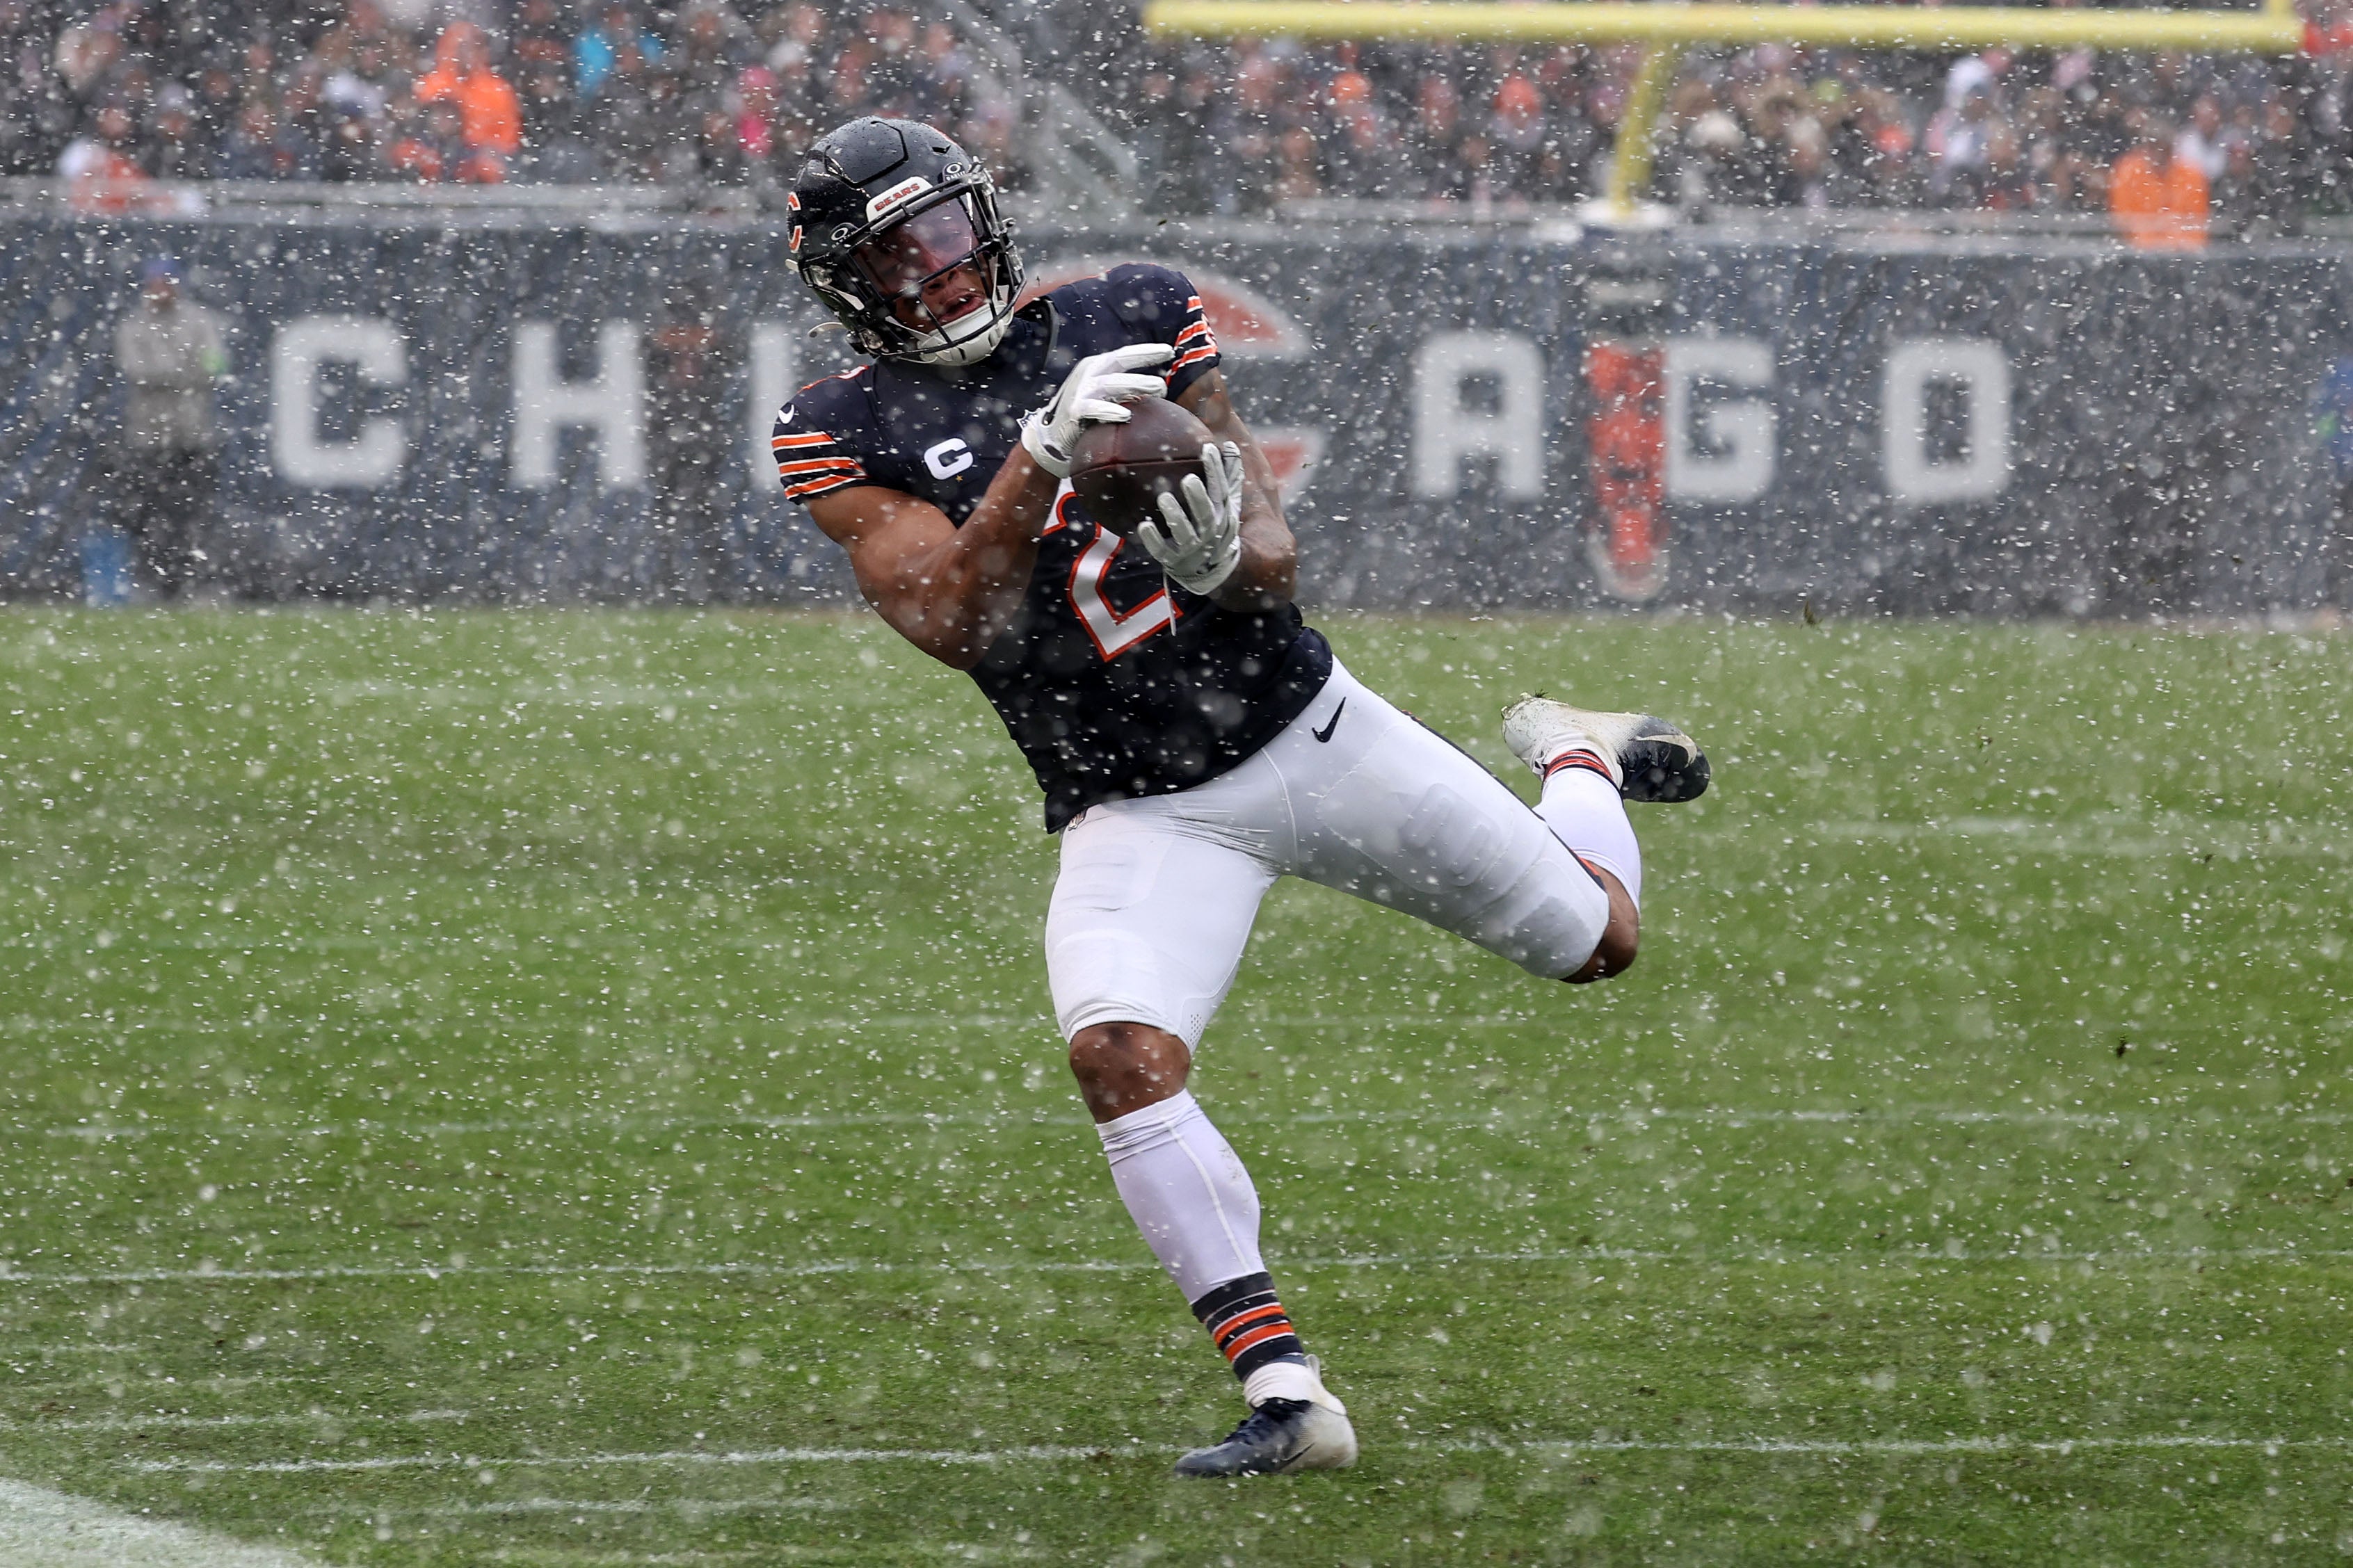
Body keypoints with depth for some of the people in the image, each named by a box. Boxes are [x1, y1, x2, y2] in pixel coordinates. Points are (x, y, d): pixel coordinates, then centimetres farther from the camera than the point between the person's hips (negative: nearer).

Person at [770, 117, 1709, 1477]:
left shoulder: (1124, 318, -3)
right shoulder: (850, 434, -6)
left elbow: (1274, 558, -6)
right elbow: (948, 621, -21)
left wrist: (1225, 559, -31)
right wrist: (1042, 457, -34)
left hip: (1313, 732, 2)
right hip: (1141, 814, -1)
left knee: (1596, 941, 11)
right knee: (1120, 1053, -30)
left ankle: (1575, 758, 46)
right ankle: (1285, 1391, -27)